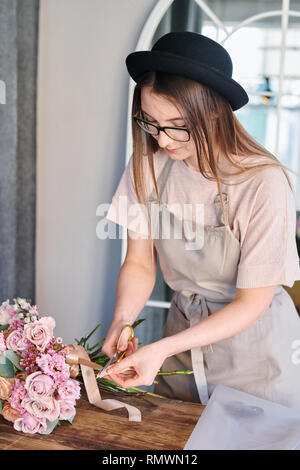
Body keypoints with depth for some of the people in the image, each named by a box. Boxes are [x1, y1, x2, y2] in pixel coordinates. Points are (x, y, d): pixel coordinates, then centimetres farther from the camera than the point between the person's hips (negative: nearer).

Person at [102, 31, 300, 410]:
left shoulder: (263, 182, -26)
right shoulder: (148, 163, -12)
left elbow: (252, 302, -19)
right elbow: (139, 263, -4)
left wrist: (164, 348, -27)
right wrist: (122, 321, -23)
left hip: (255, 346, -3)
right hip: (184, 333, 4)